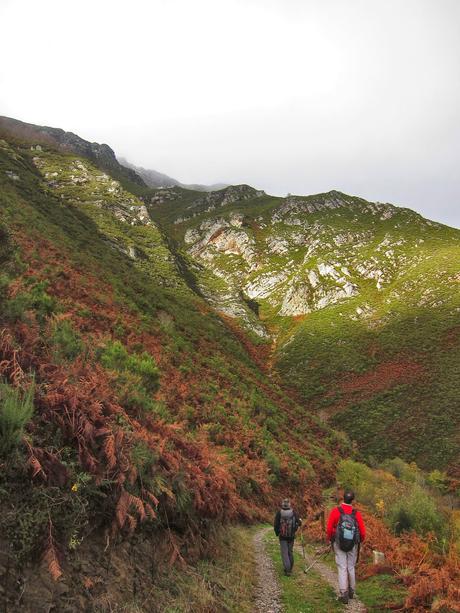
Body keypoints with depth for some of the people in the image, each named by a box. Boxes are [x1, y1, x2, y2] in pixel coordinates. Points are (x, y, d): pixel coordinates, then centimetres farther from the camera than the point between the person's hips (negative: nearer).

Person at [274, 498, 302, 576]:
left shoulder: (279, 513, -9)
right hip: (291, 536, 2)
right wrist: (300, 520, 18)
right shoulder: (293, 512, -7)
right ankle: (290, 568, 28)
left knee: (284, 553, 2)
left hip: (282, 536, -2)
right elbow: (298, 522, -6)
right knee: (290, 552, 18)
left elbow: (275, 525, -8)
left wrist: (277, 533, 9)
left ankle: (287, 570, -7)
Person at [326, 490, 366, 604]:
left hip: (339, 544, -2)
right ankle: (351, 591, 32)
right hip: (353, 545, 2)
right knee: (351, 567, 19)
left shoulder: (335, 511, -13)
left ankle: (344, 594, -4)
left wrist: (330, 539, 9)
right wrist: (360, 541, 15)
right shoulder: (356, 513, -10)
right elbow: (363, 532, -7)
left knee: (342, 568, 3)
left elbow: (329, 528, -11)